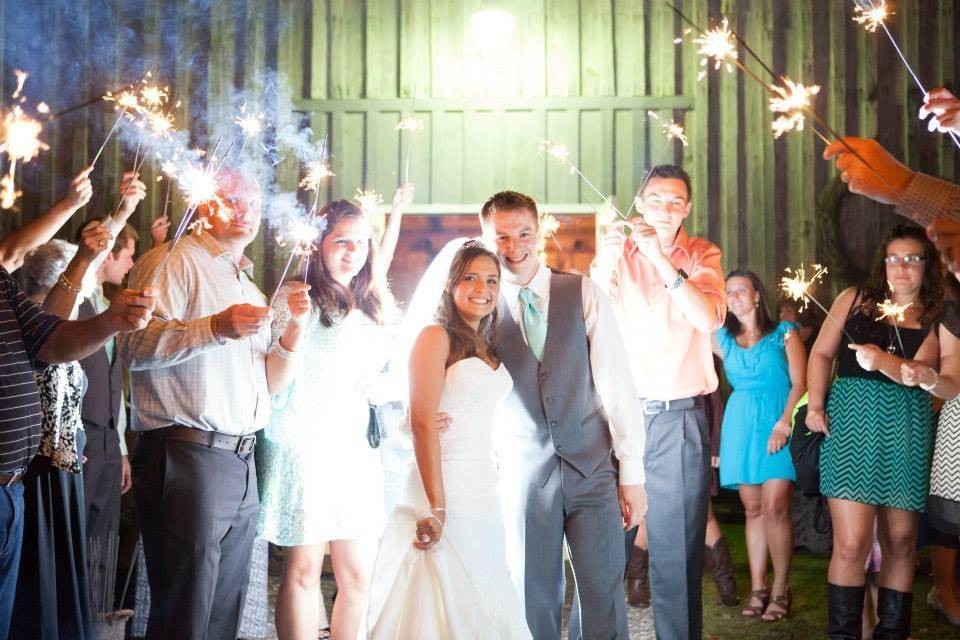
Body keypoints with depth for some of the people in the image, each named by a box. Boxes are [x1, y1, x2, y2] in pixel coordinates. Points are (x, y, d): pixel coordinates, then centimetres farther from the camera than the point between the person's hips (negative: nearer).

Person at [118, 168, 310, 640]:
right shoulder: (175, 262, -3)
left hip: (241, 461, 8)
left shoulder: (250, 290, 23)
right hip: (187, 455, -8)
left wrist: (295, 327, 5)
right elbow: (134, 348, -17)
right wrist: (216, 328, -25)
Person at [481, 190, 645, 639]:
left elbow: (617, 384, -1)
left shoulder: (583, 294, 1)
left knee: (603, 598, 2)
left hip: (593, 469, 0)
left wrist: (632, 473, -3)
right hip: (523, 475, 0)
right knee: (535, 602, 8)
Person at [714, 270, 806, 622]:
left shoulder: (784, 333, 6)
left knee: (774, 508, -12)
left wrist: (784, 423, -13)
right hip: (740, 426, 3)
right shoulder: (723, 339, 15)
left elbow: (800, 383, -2)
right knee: (753, 510, 3)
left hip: (778, 425, -3)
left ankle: (780, 590, -4)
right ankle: (758, 588, 7)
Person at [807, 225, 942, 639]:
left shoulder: (935, 319, 6)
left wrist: (881, 360, -27)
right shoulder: (854, 300, 8)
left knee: (900, 542, 9)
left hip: (906, 433, 2)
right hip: (851, 423, -2)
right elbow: (821, 353, 10)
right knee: (851, 545, -10)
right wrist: (815, 405, -3)